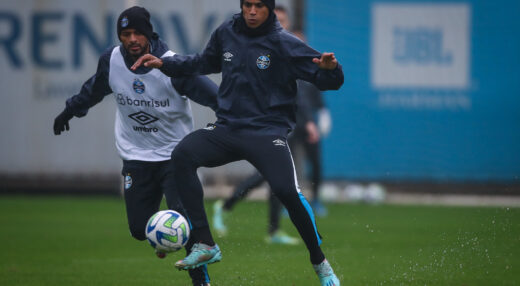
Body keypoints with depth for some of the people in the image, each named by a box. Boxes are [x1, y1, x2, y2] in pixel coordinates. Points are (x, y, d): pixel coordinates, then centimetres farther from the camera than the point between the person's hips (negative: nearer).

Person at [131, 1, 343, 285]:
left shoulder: (284, 43, -6)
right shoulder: (226, 33, 6)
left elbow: (330, 80, -8)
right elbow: (205, 62, 28)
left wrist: (329, 68, -31)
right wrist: (164, 63, 18)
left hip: (268, 131, -4)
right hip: (226, 128, 4)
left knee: (287, 191, -27)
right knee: (182, 155, -24)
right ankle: (205, 245, -21)